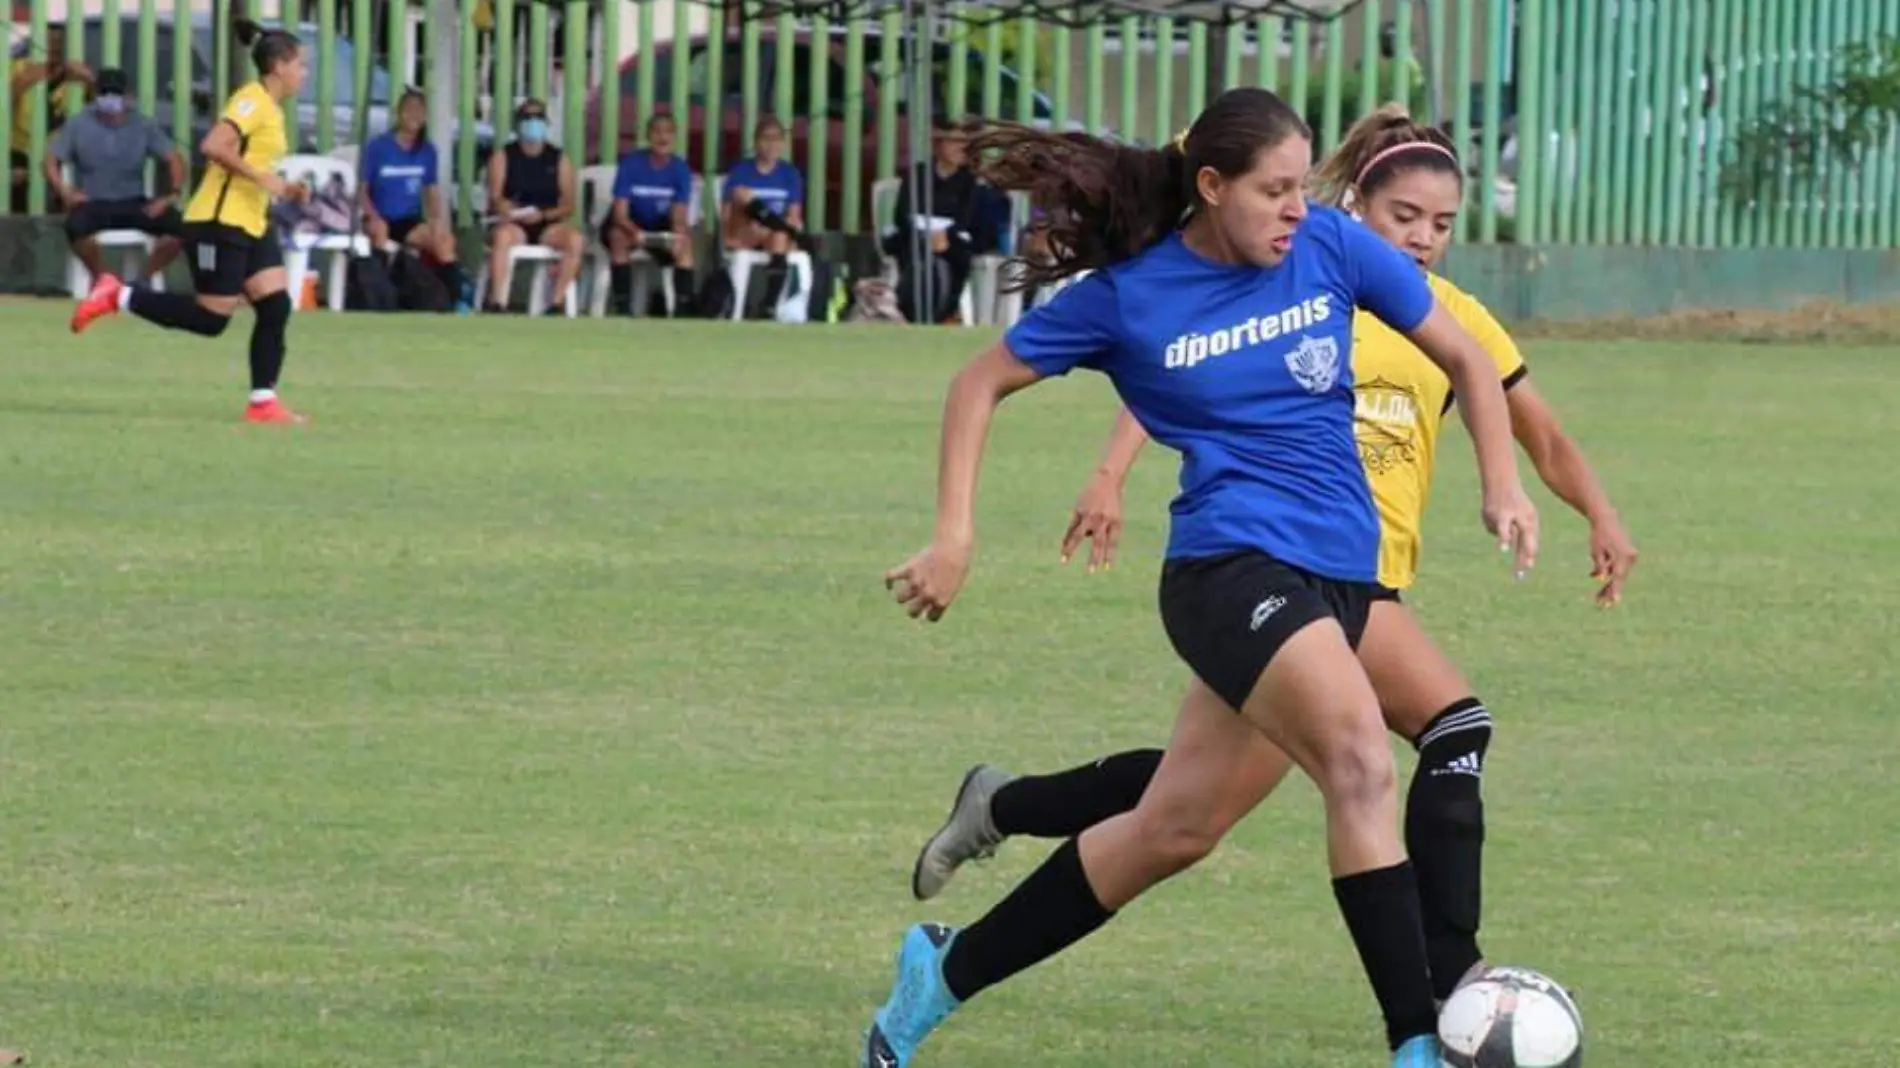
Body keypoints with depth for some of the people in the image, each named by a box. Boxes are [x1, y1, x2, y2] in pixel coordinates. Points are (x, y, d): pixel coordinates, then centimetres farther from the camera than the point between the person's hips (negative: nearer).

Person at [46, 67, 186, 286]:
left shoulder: (144, 127, 4)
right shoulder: (78, 126, 1)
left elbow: (174, 159, 6)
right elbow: (52, 161, 1)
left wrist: (172, 196, -12)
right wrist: (65, 193, -18)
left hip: (133, 204, 2)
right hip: (93, 204, -2)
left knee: (177, 225, -26)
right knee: (77, 225, -39)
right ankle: (102, 277, -10)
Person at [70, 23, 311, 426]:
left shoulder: (270, 108, 17)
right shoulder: (252, 101, -13)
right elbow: (213, 146, -26)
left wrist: (284, 190, 12)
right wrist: (261, 177, -24)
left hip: (251, 225, 10)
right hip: (221, 223, -10)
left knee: (276, 307, 0)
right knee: (212, 318, -8)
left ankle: (263, 402, 3)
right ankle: (117, 297, 2)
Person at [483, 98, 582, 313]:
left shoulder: (559, 160, 10)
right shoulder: (503, 157, 8)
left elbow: (568, 206, 5)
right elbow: (495, 197, -2)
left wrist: (543, 214, -14)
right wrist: (504, 207, -26)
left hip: (549, 226, 2)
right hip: (515, 225, -2)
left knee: (575, 240, -31)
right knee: (502, 236, -38)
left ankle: (557, 302, -26)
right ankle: (495, 302, -38)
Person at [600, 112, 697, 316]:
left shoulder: (680, 168, -10)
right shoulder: (631, 163, -17)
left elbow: (679, 215, -16)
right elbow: (620, 213, -22)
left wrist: (678, 234, -41)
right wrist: (636, 233, -44)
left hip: (660, 229, 2)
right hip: (628, 225, -2)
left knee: (685, 240, -27)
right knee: (618, 236, -35)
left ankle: (684, 305, -24)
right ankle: (622, 305, -31)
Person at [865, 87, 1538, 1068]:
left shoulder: (1332, 247, 2)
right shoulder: (1129, 295, -5)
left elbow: (1464, 360, 13)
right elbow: (982, 384, 7)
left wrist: (1501, 486, 1)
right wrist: (954, 538, -1)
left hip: (1336, 573, 5)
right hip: (1231, 568, -5)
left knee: (1174, 830, 10)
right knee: (1362, 765, -27)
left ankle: (946, 969, 27)